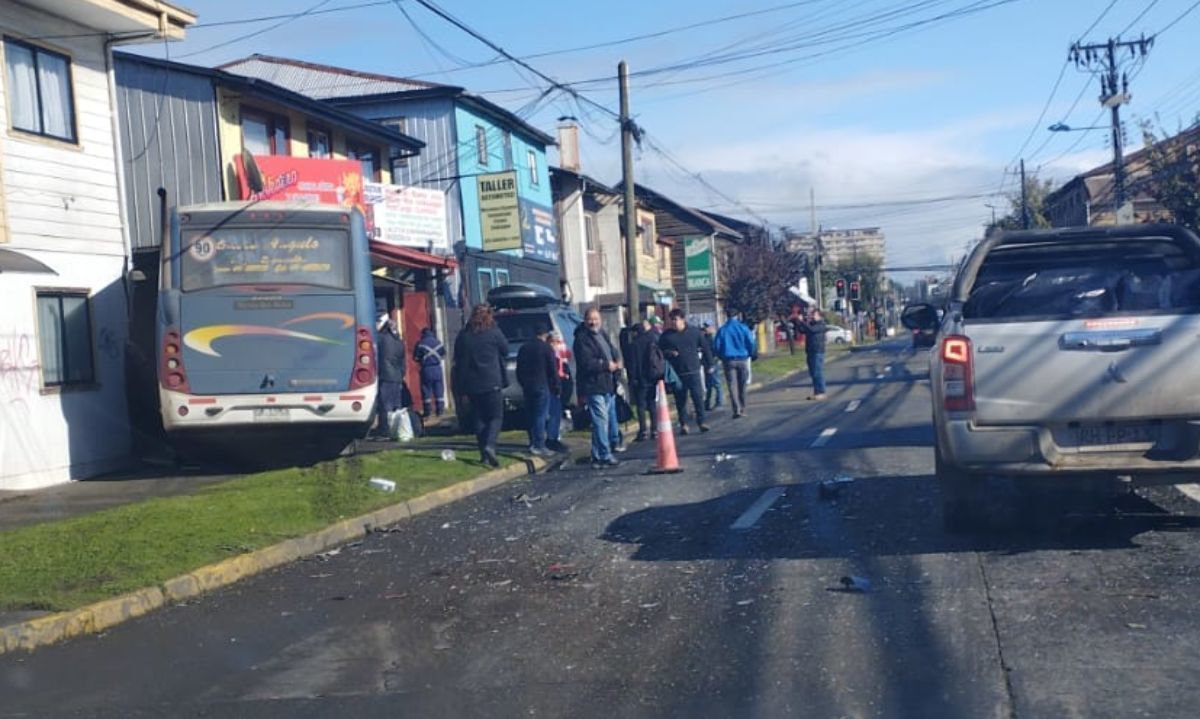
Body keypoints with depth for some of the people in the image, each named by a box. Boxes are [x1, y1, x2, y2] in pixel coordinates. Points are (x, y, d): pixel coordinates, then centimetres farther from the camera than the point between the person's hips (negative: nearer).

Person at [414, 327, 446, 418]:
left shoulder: (421, 344, -6)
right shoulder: (439, 343, 5)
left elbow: (415, 358, -6)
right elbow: (443, 356, 10)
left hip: (426, 369, -3)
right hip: (437, 368, 3)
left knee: (426, 390, 2)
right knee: (439, 390, 9)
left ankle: (427, 412, 2)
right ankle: (440, 410, 10)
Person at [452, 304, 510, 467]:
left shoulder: (463, 336, 5)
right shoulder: (494, 334, -7)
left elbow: (458, 362, 9)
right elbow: (505, 351, 7)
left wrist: (460, 389, 14)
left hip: (471, 385, 4)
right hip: (491, 383, -4)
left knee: (479, 418, 12)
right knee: (496, 416, 2)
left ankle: (484, 455, 12)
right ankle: (490, 445, -21)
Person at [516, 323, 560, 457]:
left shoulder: (524, 348, 12)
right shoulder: (547, 348, -7)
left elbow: (519, 370, 17)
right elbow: (553, 370, -8)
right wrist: (556, 387, 0)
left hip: (527, 387, 6)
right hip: (542, 386, -6)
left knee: (532, 416, 13)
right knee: (541, 415, -6)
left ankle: (533, 443, 15)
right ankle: (539, 446, -9)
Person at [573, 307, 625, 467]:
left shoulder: (603, 334, 13)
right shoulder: (582, 339, -14)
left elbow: (614, 352, 22)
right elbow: (586, 363, -22)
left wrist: (617, 363, -1)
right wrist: (607, 365, -17)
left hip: (609, 384, 9)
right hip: (594, 386, -9)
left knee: (611, 415, 24)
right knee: (601, 420, -12)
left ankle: (614, 442, 45)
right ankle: (603, 456, -10)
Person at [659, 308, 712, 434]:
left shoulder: (694, 332, 4)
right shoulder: (666, 335, 3)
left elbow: (705, 348, 10)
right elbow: (660, 352, 7)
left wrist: (709, 363, 9)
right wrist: (669, 353, -13)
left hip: (693, 371, -1)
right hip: (676, 373, 1)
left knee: (698, 397, -4)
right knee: (680, 400, 4)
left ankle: (701, 422, 4)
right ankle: (683, 424, 13)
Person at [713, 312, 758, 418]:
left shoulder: (722, 330, 0)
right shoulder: (743, 328, -2)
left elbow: (716, 346, -1)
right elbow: (751, 343, -5)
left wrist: (722, 357, 15)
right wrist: (751, 355, 12)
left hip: (728, 361, -1)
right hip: (742, 360, 1)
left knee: (732, 386, -1)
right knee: (742, 386, 11)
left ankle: (737, 410, -14)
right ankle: (742, 410, 14)